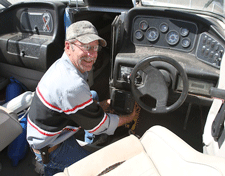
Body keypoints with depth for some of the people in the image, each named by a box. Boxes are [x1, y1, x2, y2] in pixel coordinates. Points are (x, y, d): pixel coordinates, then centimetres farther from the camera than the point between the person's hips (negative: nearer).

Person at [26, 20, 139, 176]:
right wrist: (129, 117, -6)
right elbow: (100, 125, -22)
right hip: (50, 148, -9)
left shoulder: (62, 64, -5)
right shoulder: (73, 86, -36)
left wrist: (102, 104, 3)